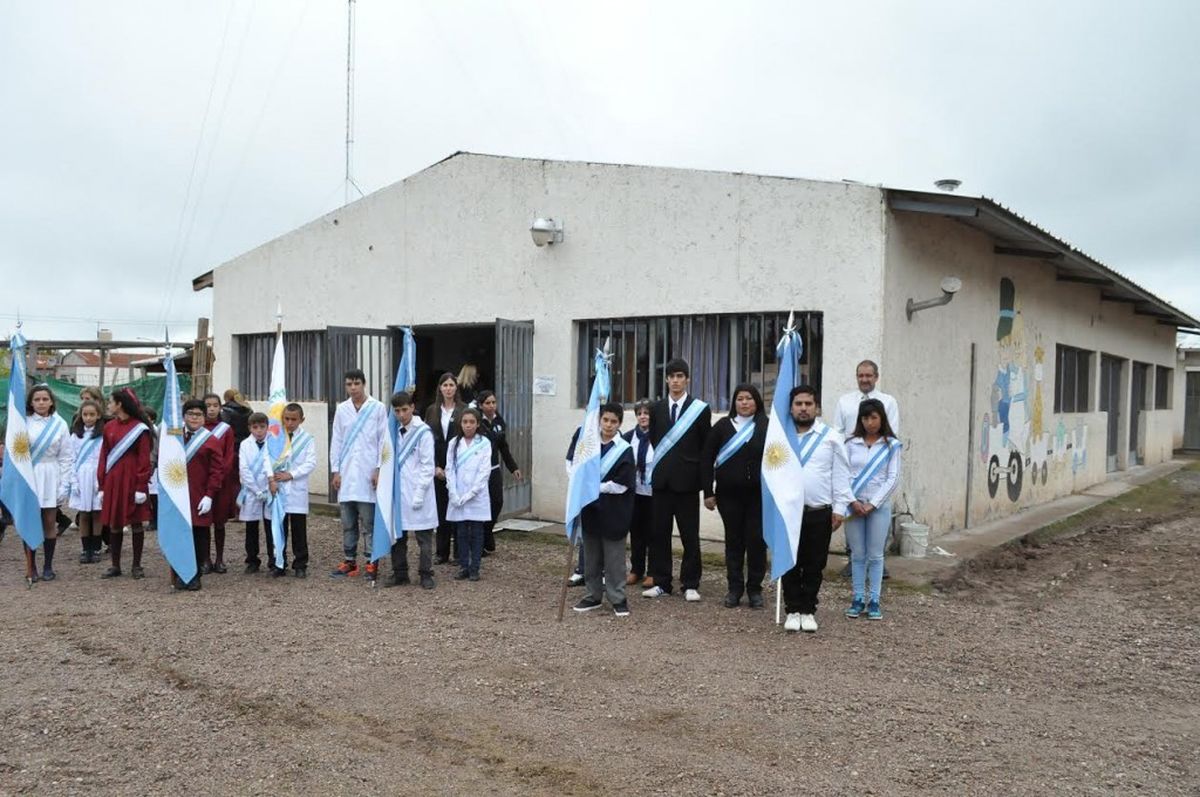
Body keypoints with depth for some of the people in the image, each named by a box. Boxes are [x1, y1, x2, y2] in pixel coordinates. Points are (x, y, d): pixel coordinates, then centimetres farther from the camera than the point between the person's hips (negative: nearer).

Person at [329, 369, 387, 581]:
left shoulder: (377, 408, -2)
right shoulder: (341, 409, 9)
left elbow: (383, 441, -2)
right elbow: (336, 441, 11)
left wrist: (379, 470, -7)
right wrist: (335, 470, 5)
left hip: (368, 473, -4)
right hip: (346, 474, 4)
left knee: (369, 522, -1)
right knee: (348, 522, 9)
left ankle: (372, 562, 6)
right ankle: (349, 561, 18)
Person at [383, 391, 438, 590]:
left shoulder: (423, 432, -8)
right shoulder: (395, 431, 8)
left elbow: (427, 466, -9)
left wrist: (419, 494, -13)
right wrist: (389, 489, 2)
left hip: (417, 493, -5)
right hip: (398, 492, 5)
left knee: (423, 536, 4)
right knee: (397, 535, 10)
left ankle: (426, 574, 12)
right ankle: (399, 573, 21)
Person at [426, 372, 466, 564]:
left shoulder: (464, 410, -2)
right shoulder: (432, 411, 7)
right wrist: (435, 467, -4)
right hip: (437, 467, 3)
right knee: (441, 510, 6)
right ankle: (442, 552, 14)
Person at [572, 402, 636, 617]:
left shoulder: (624, 450, -8)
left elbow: (622, 484, -14)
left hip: (613, 512, -4)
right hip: (590, 508, 4)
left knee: (614, 558, 3)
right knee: (591, 557, 14)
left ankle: (617, 598, 14)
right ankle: (593, 595, 25)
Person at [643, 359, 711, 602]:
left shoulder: (700, 408, -1)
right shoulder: (657, 408, 9)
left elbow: (706, 447, 0)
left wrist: (703, 478, -2)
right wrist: (658, 467, 8)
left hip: (687, 481, -3)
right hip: (661, 480, 3)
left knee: (690, 535, 2)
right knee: (659, 533, 6)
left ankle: (690, 585, 11)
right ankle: (661, 583, 15)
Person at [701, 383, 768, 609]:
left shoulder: (767, 427, 0)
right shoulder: (722, 426, 3)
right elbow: (706, 459, 4)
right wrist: (708, 492, 0)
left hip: (759, 494, -1)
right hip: (729, 494, 1)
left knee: (756, 540, 2)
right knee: (733, 539, 8)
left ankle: (755, 589, 16)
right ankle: (735, 587, 19)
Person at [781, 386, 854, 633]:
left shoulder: (831, 437, 2)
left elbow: (840, 474, 2)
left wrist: (839, 507, -3)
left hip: (820, 512, 0)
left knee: (814, 565, 6)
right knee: (790, 564, 4)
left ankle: (808, 611, 19)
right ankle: (793, 610, 15)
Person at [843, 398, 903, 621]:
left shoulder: (891, 445, 0)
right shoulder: (851, 444, 4)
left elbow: (892, 478, -4)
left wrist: (872, 504, -9)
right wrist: (853, 502, -9)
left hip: (879, 505, -1)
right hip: (853, 505, 1)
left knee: (875, 555, 3)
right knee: (857, 554, 6)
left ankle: (874, 600, 11)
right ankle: (858, 598, 14)